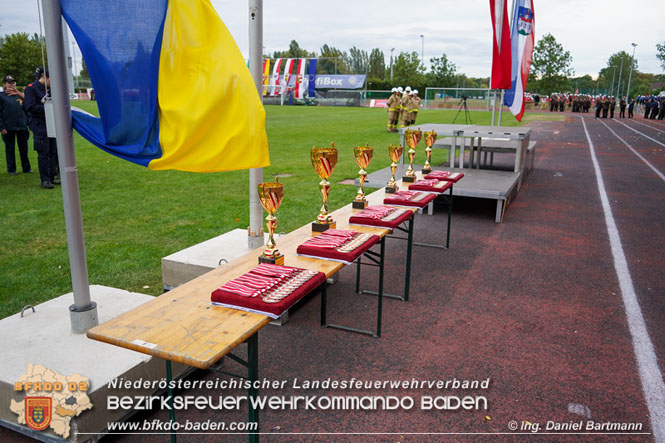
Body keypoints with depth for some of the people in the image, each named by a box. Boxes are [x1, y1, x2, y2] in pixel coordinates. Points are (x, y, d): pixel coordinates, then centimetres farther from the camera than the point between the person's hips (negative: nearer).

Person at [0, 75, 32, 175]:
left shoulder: (19, 95, 11)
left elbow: (26, 109, 15)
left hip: (22, 126, 3)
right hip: (8, 128, -3)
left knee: (24, 148, 7)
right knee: (10, 148, 6)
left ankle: (26, 168, 15)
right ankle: (11, 169, 13)